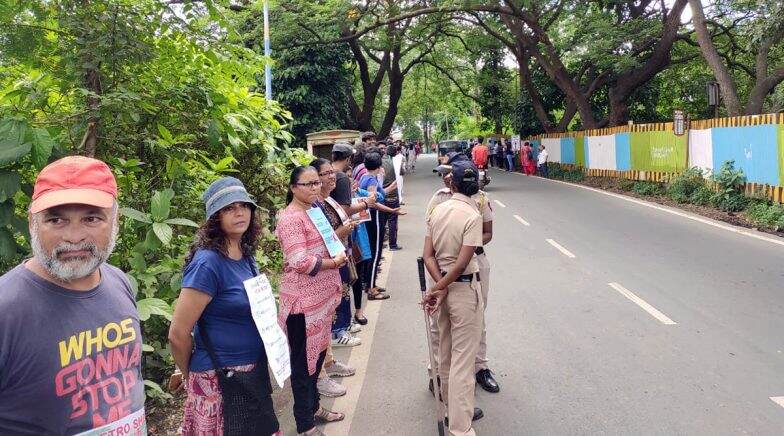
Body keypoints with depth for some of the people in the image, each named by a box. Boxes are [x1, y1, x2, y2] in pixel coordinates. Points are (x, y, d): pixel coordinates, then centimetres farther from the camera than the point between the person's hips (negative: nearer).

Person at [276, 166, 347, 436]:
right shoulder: (290, 218, -18)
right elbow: (300, 262, -25)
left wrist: (338, 255, 7)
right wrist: (334, 262, -14)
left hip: (321, 297, 9)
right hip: (303, 301, -9)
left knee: (318, 354, 20)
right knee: (303, 361, 3)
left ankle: (313, 407, 38)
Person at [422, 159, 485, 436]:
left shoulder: (438, 210, 2)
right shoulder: (472, 215, -16)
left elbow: (428, 255, -3)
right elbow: (462, 262, -21)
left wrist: (439, 286, -10)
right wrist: (439, 288, -11)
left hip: (442, 283, 7)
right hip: (464, 288, -7)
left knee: (446, 353, 20)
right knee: (463, 358, -2)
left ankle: (453, 408, 38)